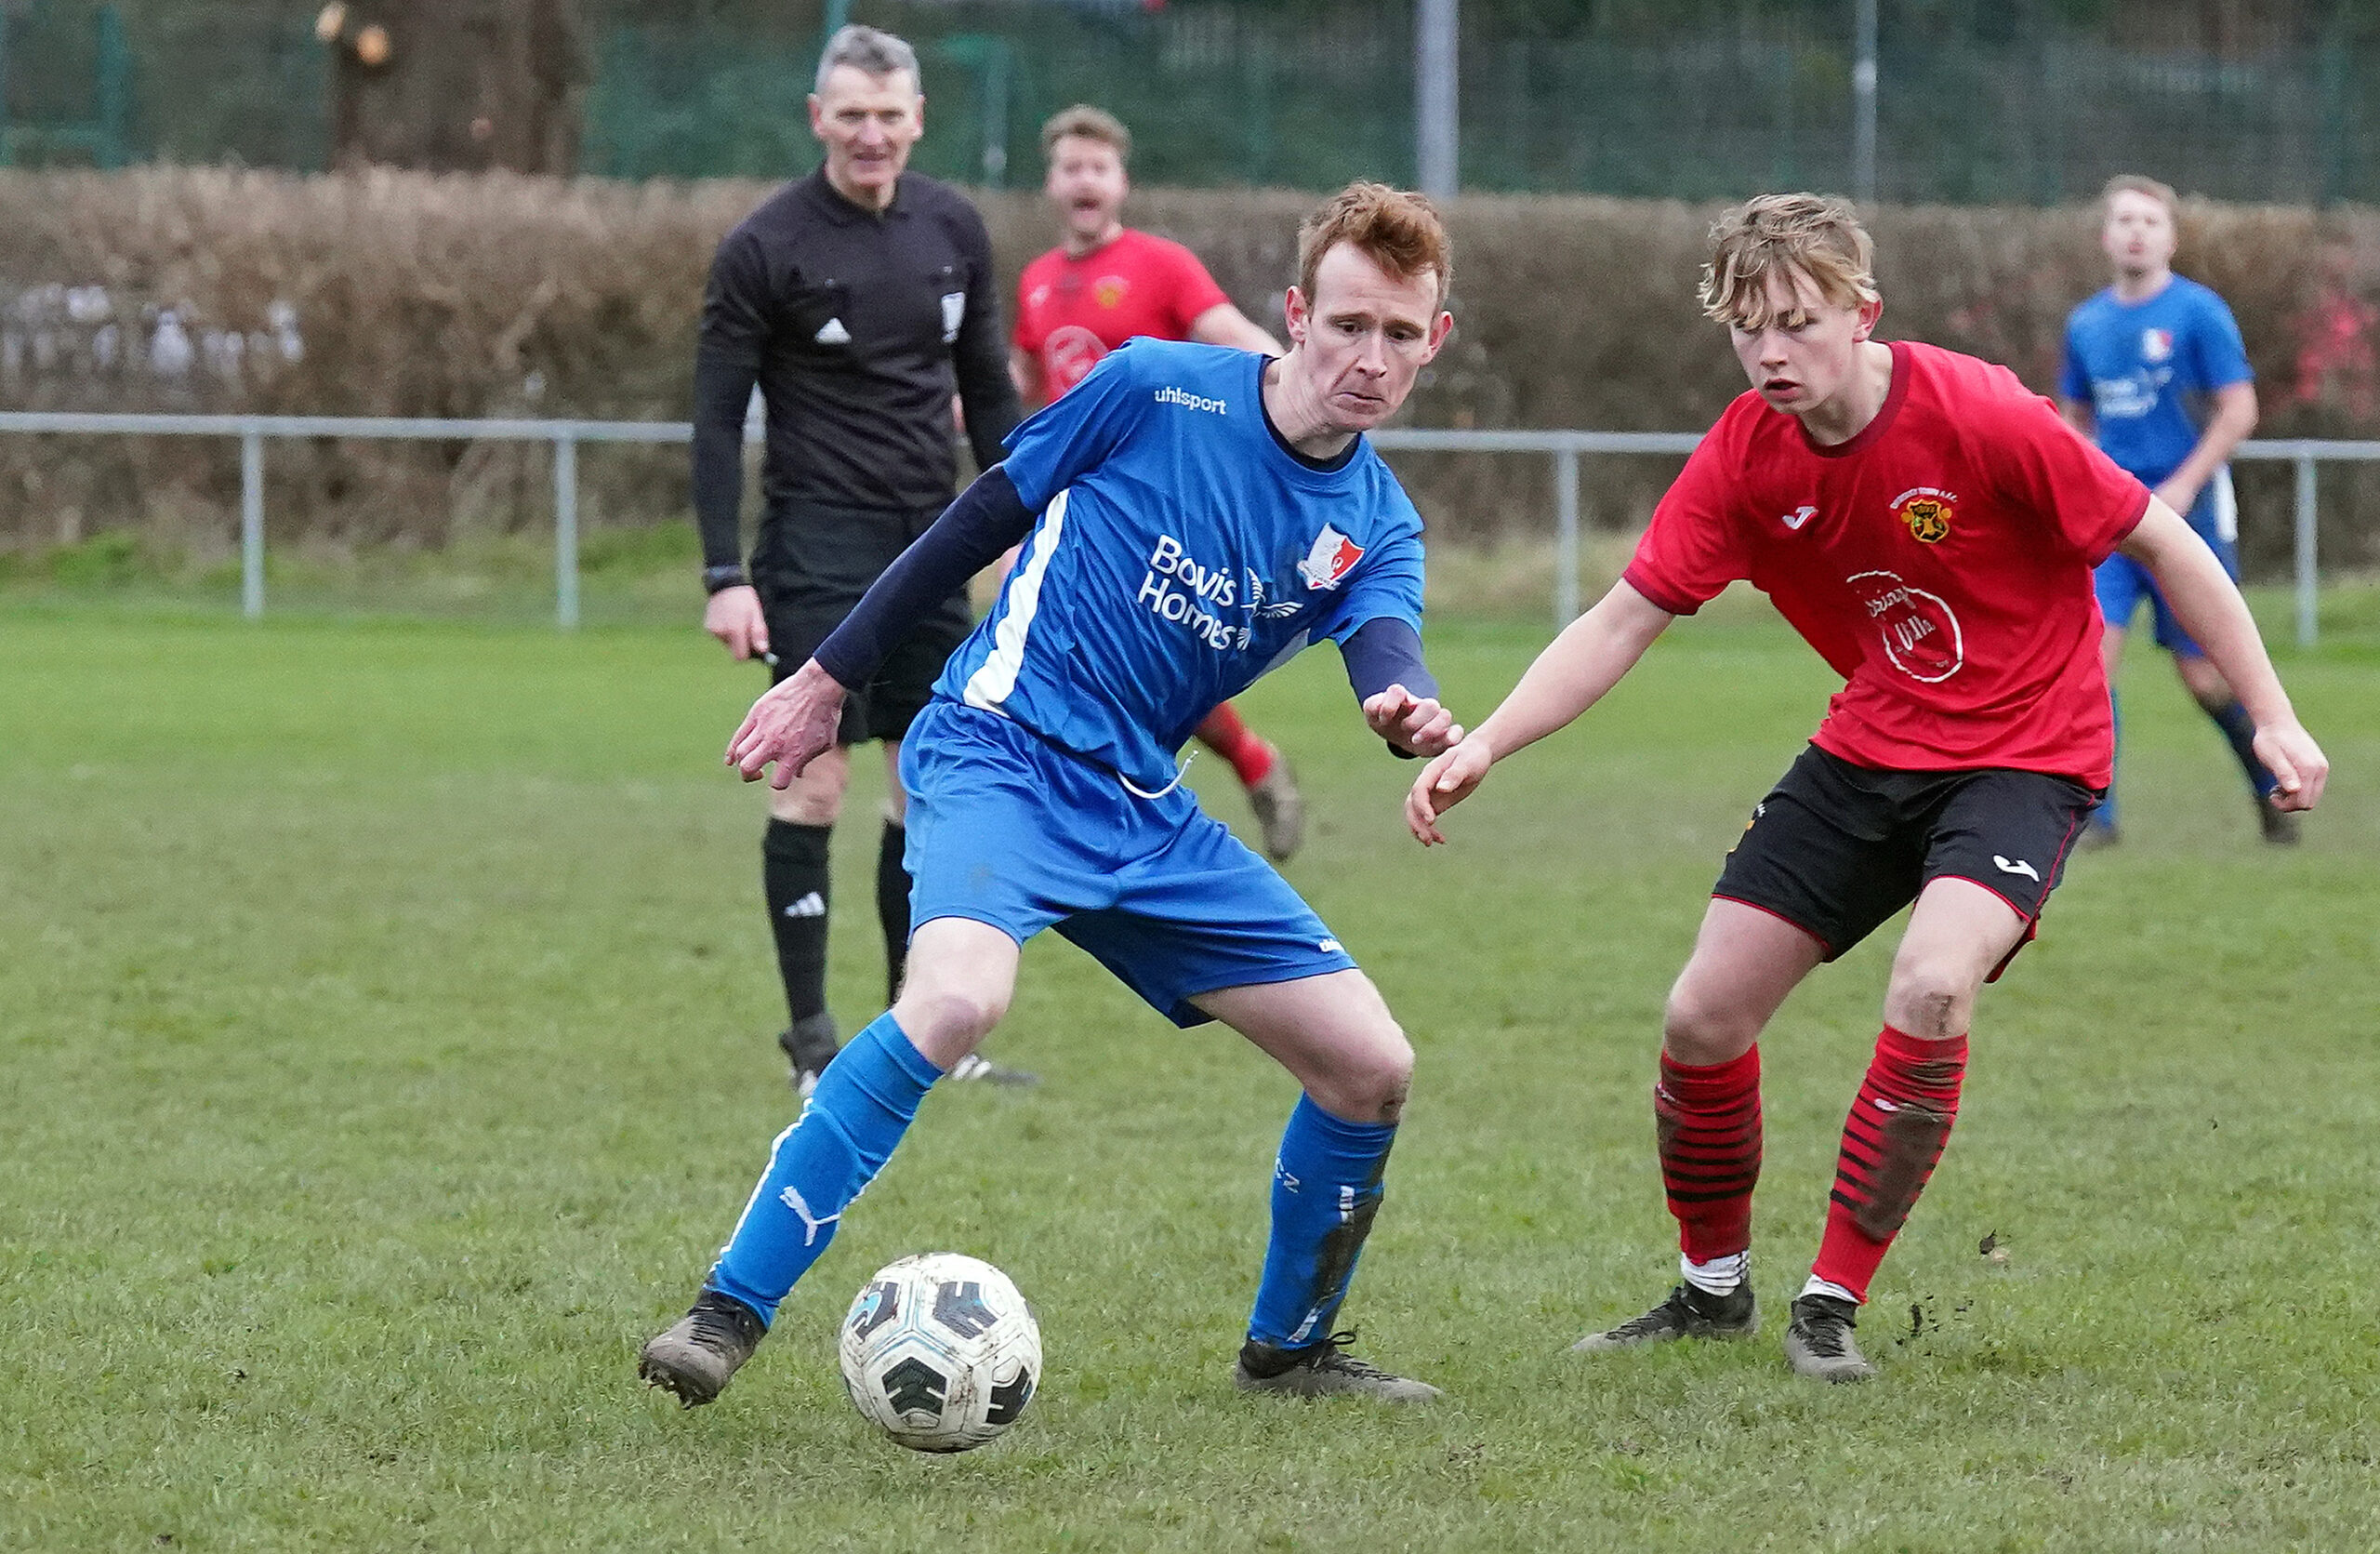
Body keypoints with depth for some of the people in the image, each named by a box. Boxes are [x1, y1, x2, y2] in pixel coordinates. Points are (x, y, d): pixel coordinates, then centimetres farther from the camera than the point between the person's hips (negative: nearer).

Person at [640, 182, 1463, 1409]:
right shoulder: (1158, 390, -6)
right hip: (1002, 752, -6)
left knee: (1371, 1070, 2)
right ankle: (729, 1311, -27)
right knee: (956, 997, -35)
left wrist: (1409, 713, -39)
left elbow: (1386, 650, -14)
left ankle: (1288, 1348, 26)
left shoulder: (1376, 525, 6)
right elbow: (982, 520, 4)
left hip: (1146, 813, 6)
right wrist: (830, 676, 6)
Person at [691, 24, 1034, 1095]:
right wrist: (725, 578, -13)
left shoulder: (952, 231, 7)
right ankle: (809, 1037, -1)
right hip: (818, 540, -5)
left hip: (928, 538, 5)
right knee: (816, 778, -8)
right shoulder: (767, 246, -9)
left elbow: (987, 391, 16)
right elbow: (717, 415, -7)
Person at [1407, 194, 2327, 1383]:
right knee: (1702, 1017, -1)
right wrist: (1481, 747, -20)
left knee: (1930, 987, -30)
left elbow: (2164, 546, -13)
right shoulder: (1744, 457, -9)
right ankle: (1713, 1287, 26)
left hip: (2024, 755, -5)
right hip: (1869, 748, 5)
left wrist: (2272, 718, -13)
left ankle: (1832, 1304, -13)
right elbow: (1623, 623, -7)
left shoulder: (1983, 420, -23)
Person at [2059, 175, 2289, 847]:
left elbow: (2240, 410, -9)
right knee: (2092, 646, -14)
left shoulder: (2198, 312, -6)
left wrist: (2184, 485, -16)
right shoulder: (2086, 324, 8)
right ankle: (2094, 814, -11)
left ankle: (2274, 788, 26)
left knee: (2205, 675, 1)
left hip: (2187, 513, -4)